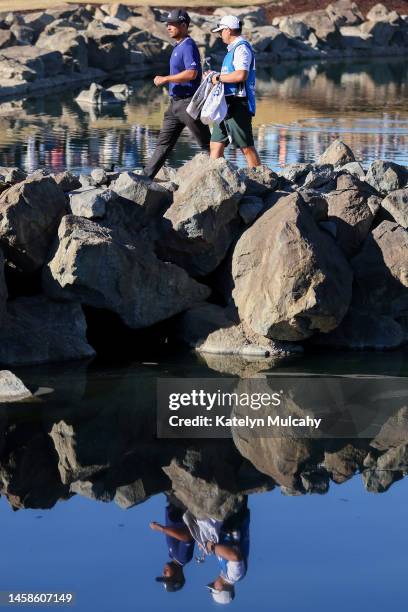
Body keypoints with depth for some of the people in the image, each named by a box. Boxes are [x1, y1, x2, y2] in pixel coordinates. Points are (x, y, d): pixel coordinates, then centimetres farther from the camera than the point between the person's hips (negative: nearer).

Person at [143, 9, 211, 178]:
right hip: (176, 102, 10)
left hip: (188, 103, -10)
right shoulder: (178, 47, 17)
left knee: (206, 143, -3)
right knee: (163, 143, 8)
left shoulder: (188, 46, -14)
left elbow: (191, 73, -27)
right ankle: (146, 177, 8)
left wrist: (166, 79, -22)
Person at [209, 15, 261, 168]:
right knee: (216, 145, 9)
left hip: (238, 105, -10)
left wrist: (219, 77, -15)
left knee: (246, 147, -8)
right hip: (228, 105, 11)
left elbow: (241, 75, -26)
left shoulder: (241, 48, -12)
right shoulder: (234, 48, 20)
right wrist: (215, 76, 17)